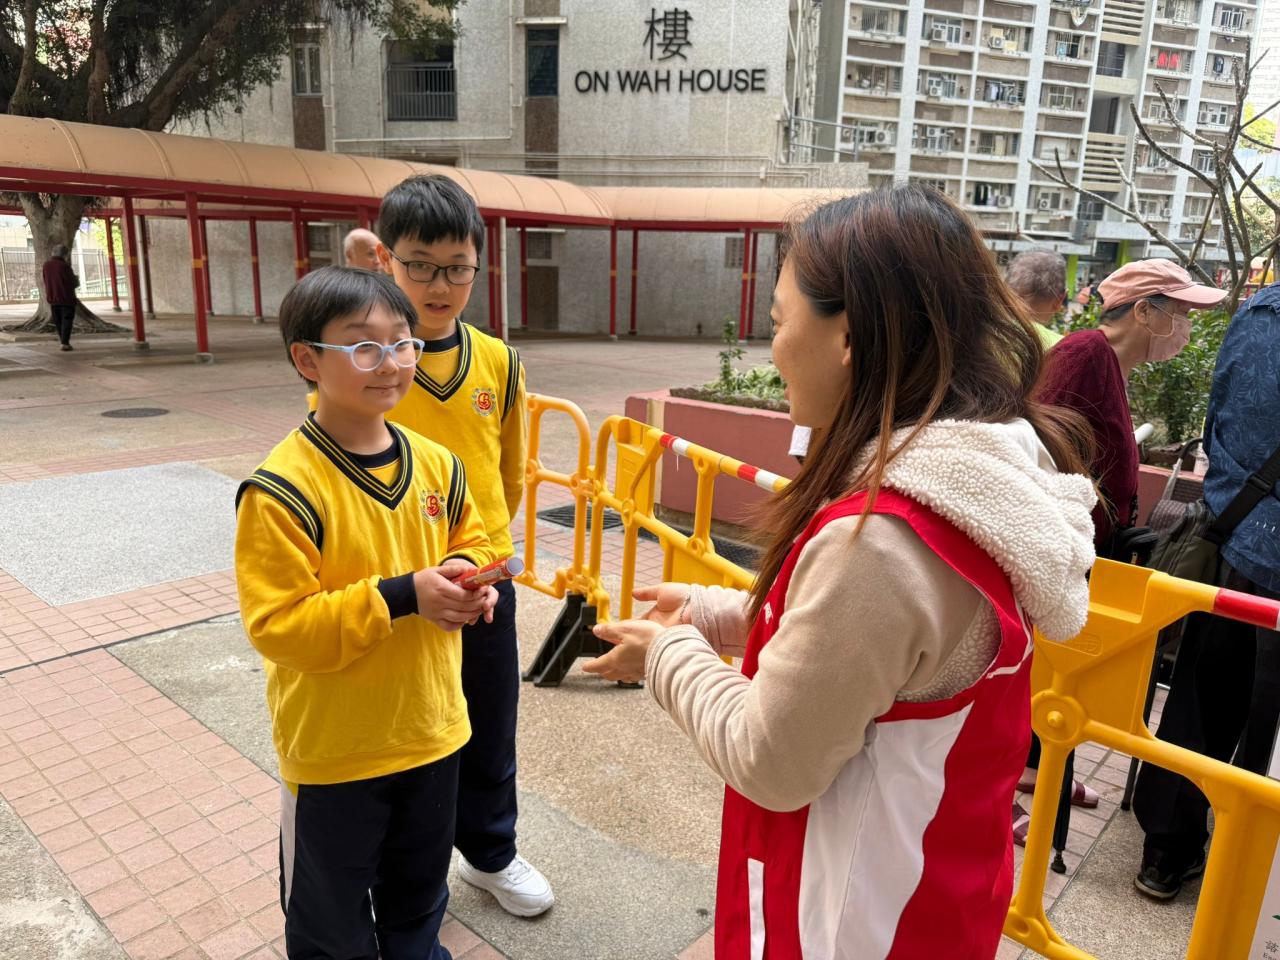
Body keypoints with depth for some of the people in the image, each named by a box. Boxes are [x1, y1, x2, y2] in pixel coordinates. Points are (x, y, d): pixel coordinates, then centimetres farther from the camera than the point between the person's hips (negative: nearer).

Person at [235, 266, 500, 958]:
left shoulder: (435, 464, -5)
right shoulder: (282, 490, -24)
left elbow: (473, 542, 11)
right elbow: (276, 625, -24)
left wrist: (467, 577, -11)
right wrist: (401, 596, -30)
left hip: (432, 728, 5)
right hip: (332, 749, -5)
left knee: (418, 896, 30)